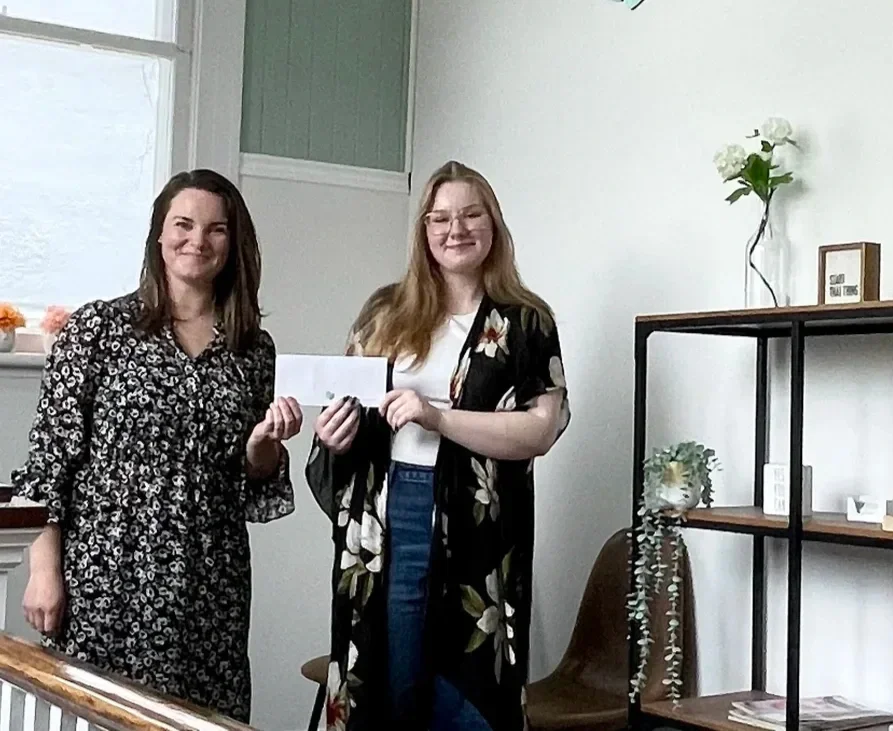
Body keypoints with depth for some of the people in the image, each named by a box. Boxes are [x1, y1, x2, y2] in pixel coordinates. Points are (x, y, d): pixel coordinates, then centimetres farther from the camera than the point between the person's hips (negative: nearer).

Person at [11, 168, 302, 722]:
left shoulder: (255, 348, 8)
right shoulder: (99, 325, -1)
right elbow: (51, 450, -3)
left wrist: (262, 442, -8)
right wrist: (45, 568, -7)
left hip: (211, 587, 3)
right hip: (107, 576, -3)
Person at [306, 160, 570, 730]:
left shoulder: (525, 323, 1)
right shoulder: (386, 312, 11)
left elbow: (541, 431, -9)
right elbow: (347, 400, 19)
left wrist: (436, 417, -17)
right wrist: (336, 434, -4)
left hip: (473, 528, -3)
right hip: (382, 520, 3)